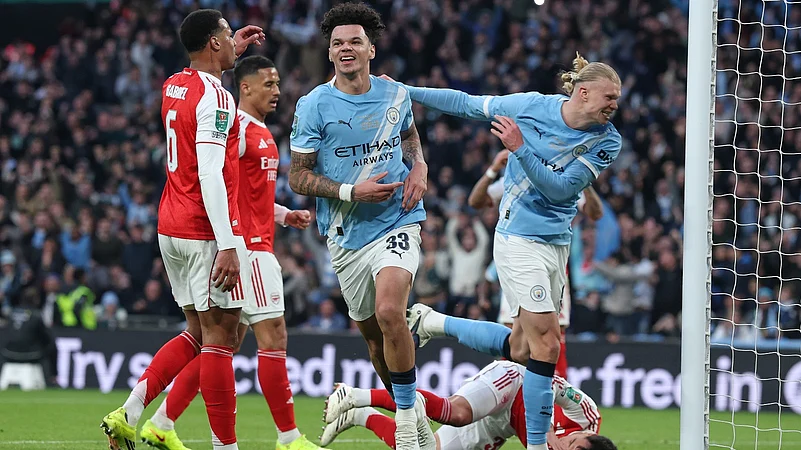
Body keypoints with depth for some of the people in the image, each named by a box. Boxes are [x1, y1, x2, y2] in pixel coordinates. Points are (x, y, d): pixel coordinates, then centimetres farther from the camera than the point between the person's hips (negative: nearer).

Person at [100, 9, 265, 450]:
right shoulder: (214, 97, -15)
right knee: (219, 335, -5)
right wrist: (227, 245, -25)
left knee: (199, 332, 16)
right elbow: (210, 175, -23)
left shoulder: (173, 86, 11)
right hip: (206, 231, -9)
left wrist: (231, 54, 44)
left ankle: (129, 411, 4)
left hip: (171, 229, 9)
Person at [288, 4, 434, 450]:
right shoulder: (314, 105, -6)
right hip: (346, 234, 1)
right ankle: (413, 412, 33)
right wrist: (351, 191, -17)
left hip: (397, 222, -1)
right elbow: (298, 176, -5)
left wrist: (419, 167, 4)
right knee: (372, 332, 10)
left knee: (389, 312, -24)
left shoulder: (396, 94, 2)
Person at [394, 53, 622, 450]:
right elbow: (467, 105, 2)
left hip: (557, 242, 5)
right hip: (519, 237, -5)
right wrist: (404, 91, 4)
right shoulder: (533, 106, -9)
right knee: (546, 345, -13)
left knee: (520, 349, 10)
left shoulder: (607, 141, -3)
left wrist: (520, 148, -24)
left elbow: (560, 187, -11)